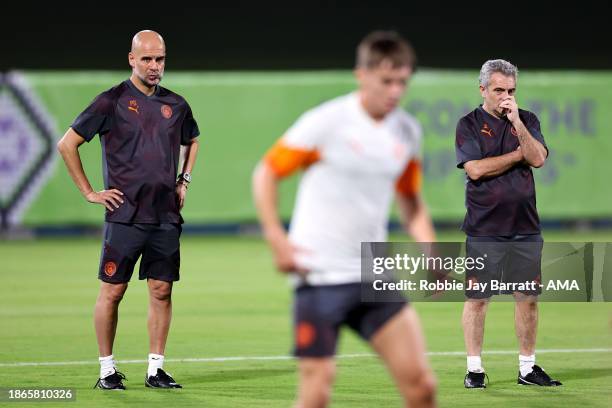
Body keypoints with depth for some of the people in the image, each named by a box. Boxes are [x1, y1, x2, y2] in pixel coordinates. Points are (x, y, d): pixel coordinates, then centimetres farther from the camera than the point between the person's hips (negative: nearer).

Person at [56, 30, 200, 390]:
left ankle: (156, 369, 10)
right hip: (124, 215, -4)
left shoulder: (176, 104, 10)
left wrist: (184, 181, 19)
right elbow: (67, 144, -2)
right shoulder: (113, 101, -4)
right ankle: (107, 369, 7)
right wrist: (89, 192, -3)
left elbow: (192, 140, 32)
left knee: (162, 291, 3)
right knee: (112, 291, -2)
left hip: (166, 217, 4)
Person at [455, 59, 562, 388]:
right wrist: (519, 154, -5)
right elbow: (476, 169, -12)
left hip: (525, 226, 3)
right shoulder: (469, 124, 2)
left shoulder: (527, 120, 11)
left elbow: (538, 158, -4)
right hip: (484, 230, -3)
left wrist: (516, 122, -12)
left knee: (528, 298, 4)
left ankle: (527, 367, 13)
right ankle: (474, 369, 6)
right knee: (477, 299, -1)